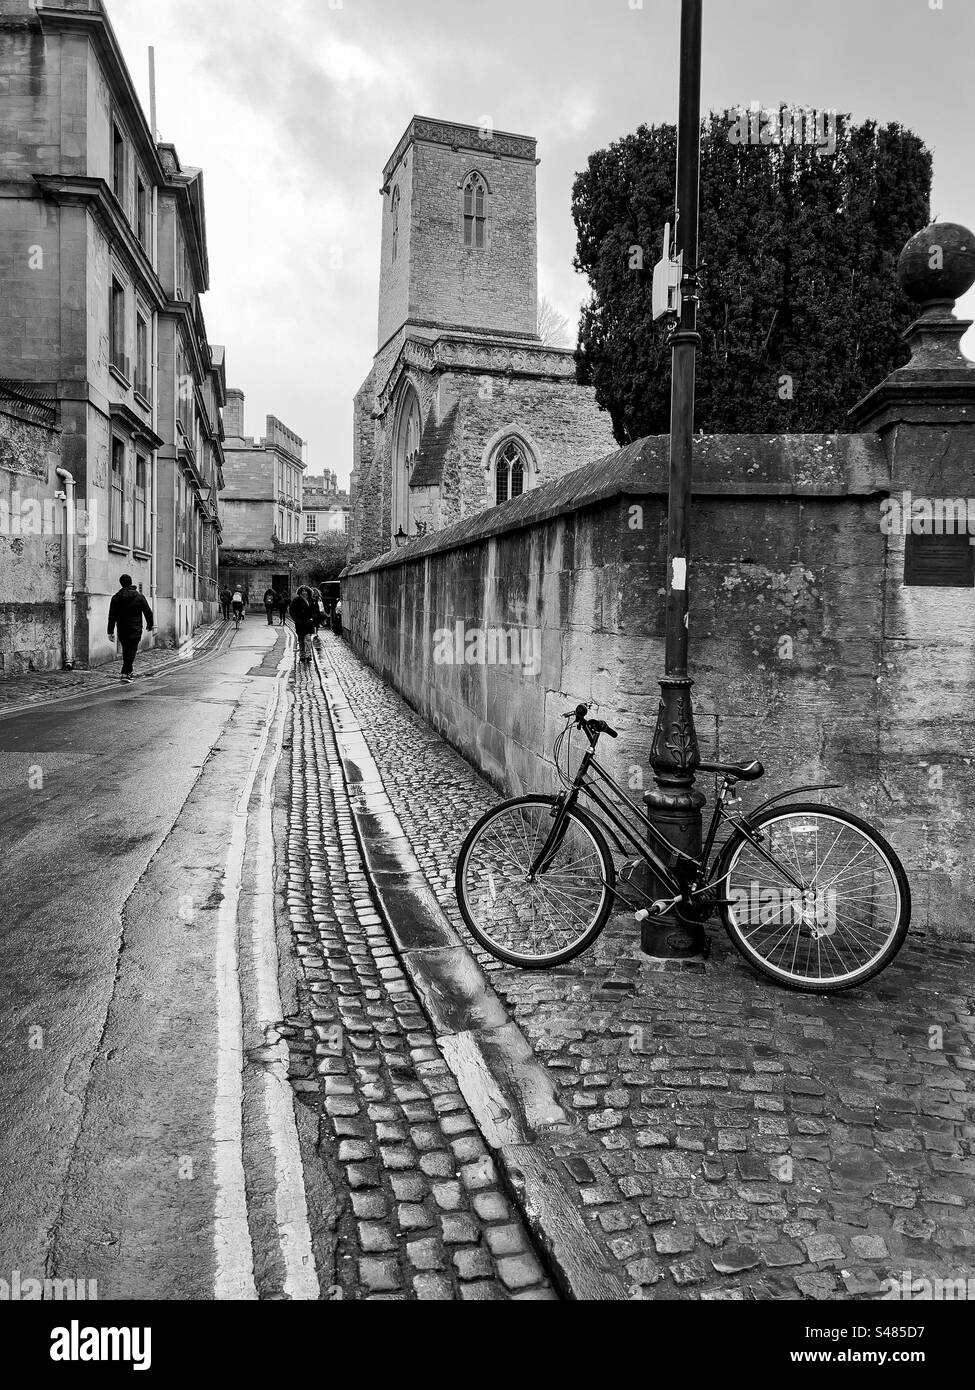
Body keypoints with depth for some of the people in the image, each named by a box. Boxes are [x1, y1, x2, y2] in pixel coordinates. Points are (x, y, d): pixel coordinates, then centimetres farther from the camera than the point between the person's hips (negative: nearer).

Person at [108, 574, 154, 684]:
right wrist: (150, 624, 16)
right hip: (135, 629, -3)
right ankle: (125, 674, -18)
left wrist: (111, 632, 1)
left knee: (126, 650, 17)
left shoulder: (116, 598, 1)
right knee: (131, 650, -6)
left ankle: (128, 672, 25)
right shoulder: (139, 597, -4)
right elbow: (148, 612, 1)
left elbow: (112, 616, -1)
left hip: (122, 630, 3)